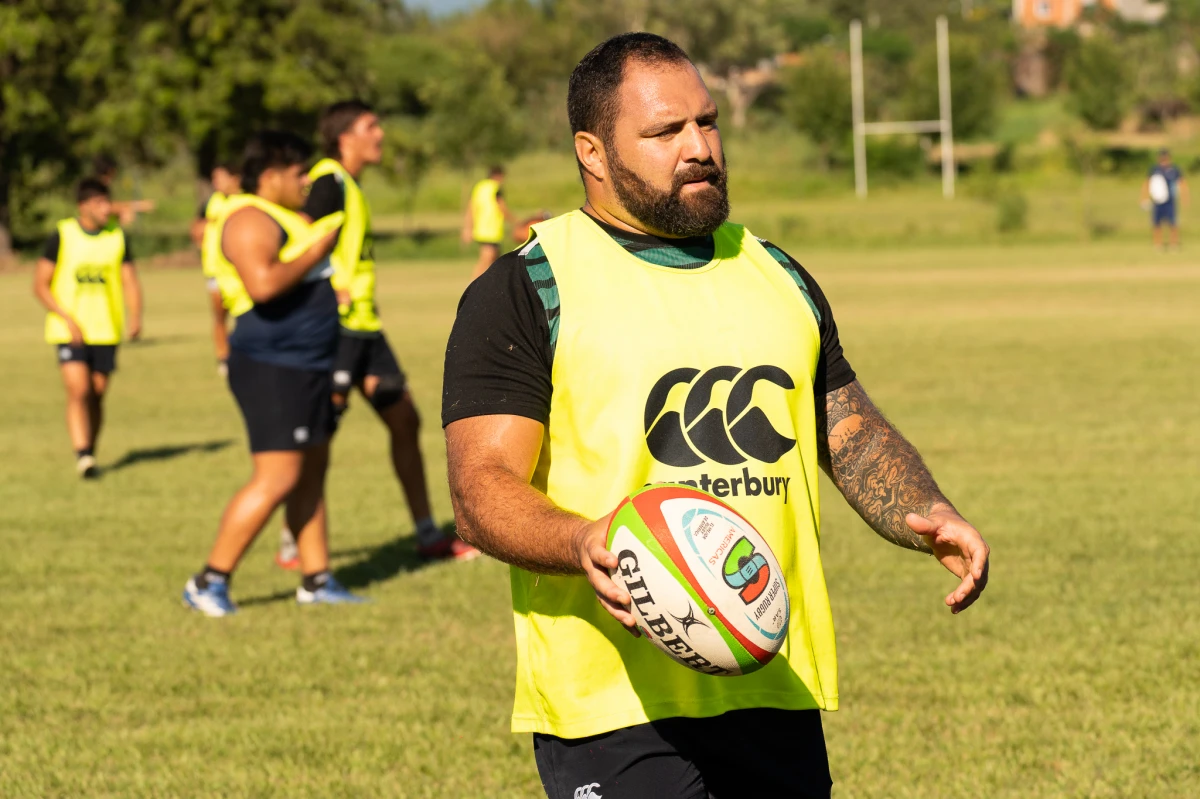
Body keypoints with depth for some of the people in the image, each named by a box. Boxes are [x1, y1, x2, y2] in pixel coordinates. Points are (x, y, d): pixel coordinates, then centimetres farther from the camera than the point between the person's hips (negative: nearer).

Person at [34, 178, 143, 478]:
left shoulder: (118, 238, 5)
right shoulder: (62, 236, -4)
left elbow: (130, 282, 5)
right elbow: (40, 285, -2)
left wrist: (135, 318, -13)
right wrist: (67, 319, -14)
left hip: (106, 331, 3)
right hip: (70, 330, -3)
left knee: (97, 395, 7)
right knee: (78, 391, -17)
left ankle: (91, 453, 22)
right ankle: (82, 455, -20)